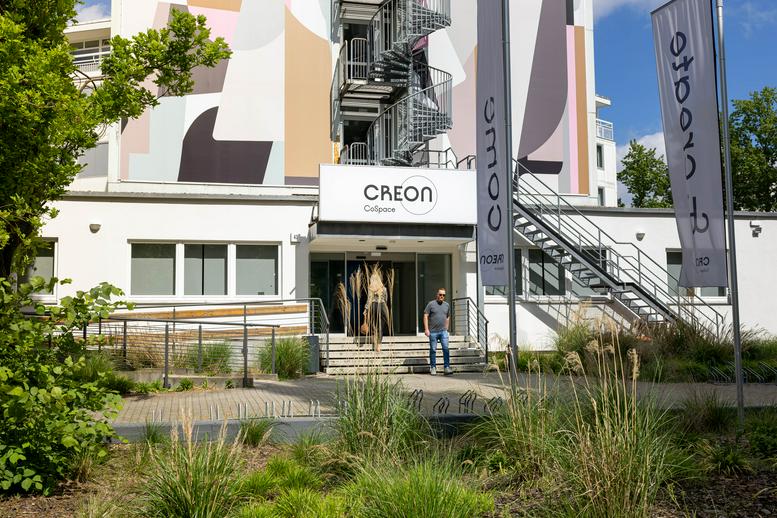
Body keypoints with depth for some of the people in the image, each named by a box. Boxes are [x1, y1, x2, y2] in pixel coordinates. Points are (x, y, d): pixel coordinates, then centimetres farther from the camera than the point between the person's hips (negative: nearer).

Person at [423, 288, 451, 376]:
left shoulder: (447, 305, 10)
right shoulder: (431, 304, -2)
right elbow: (425, 316, -3)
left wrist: (446, 328, 14)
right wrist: (426, 329, -10)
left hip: (443, 331, 2)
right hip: (433, 332, -2)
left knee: (446, 349, -8)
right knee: (433, 350, 5)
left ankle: (447, 367, -8)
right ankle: (433, 368, 15)